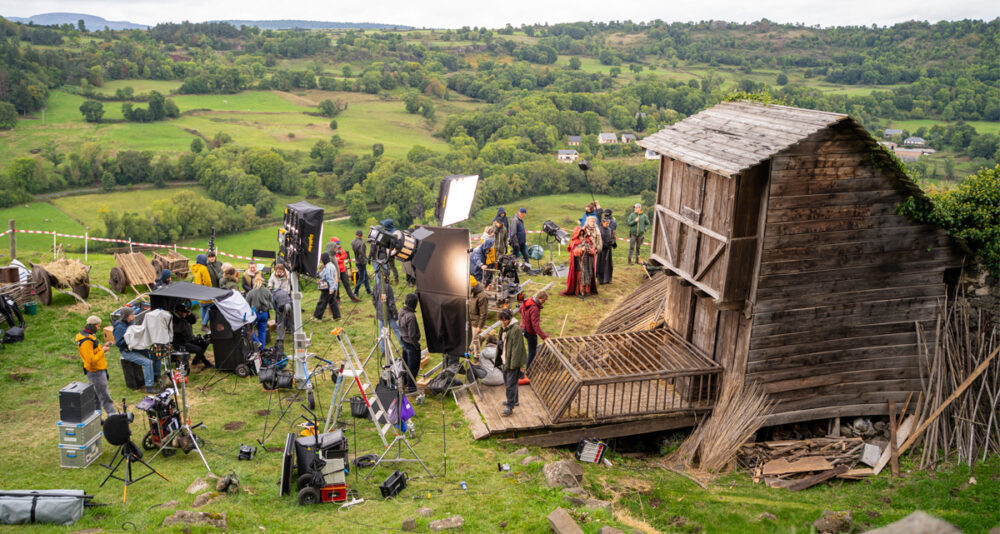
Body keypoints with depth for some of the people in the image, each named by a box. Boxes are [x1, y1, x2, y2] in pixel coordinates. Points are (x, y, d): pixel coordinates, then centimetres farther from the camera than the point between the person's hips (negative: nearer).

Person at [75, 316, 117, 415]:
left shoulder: (89, 336, 8)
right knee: (105, 397, -3)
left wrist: (102, 346, 3)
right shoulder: (86, 341, -24)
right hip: (96, 372, -10)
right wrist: (103, 351, -19)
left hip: (97, 370, 10)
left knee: (97, 396, 18)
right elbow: (91, 360, -28)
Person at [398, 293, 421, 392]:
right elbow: (412, 334, -25)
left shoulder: (401, 312, -1)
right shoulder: (411, 316, -29)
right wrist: (416, 344, -12)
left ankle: (405, 383, 37)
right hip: (410, 343, -9)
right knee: (413, 366, 4)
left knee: (406, 364, 23)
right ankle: (411, 386, 13)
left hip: (403, 342, 9)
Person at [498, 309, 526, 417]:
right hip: (505, 360, 9)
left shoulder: (516, 329, -21)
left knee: (511, 384, -7)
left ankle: (510, 406, -1)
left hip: (513, 361, -9)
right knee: (507, 382, 20)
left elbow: (517, 348, -21)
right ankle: (514, 400, 37)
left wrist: (513, 363, -20)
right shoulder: (503, 327, 8)